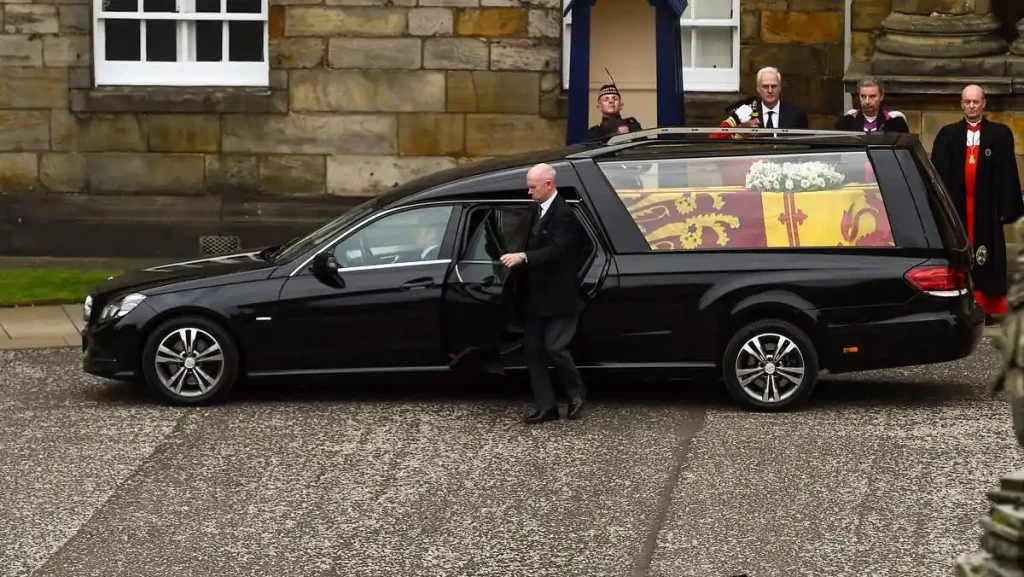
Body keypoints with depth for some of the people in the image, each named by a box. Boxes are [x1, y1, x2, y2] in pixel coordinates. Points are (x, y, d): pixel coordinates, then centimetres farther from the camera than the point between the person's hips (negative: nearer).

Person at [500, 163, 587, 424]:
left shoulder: (564, 214, -15)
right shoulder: (537, 210, 10)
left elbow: (555, 250, -26)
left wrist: (523, 257, -35)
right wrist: (517, 258, 1)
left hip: (558, 296, -8)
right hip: (535, 295, 8)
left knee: (555, 348, -10)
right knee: (533, 351, 6)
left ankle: (577, 394, 14)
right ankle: (546, 407, 10)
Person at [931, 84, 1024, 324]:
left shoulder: (1000, 134, 6)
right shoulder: (947, 135, 8)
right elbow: (938, 174, 5)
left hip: (987, 208, -1)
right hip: (956, 206, 1)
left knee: (986, 258, 0)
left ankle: (986, 308, 5)